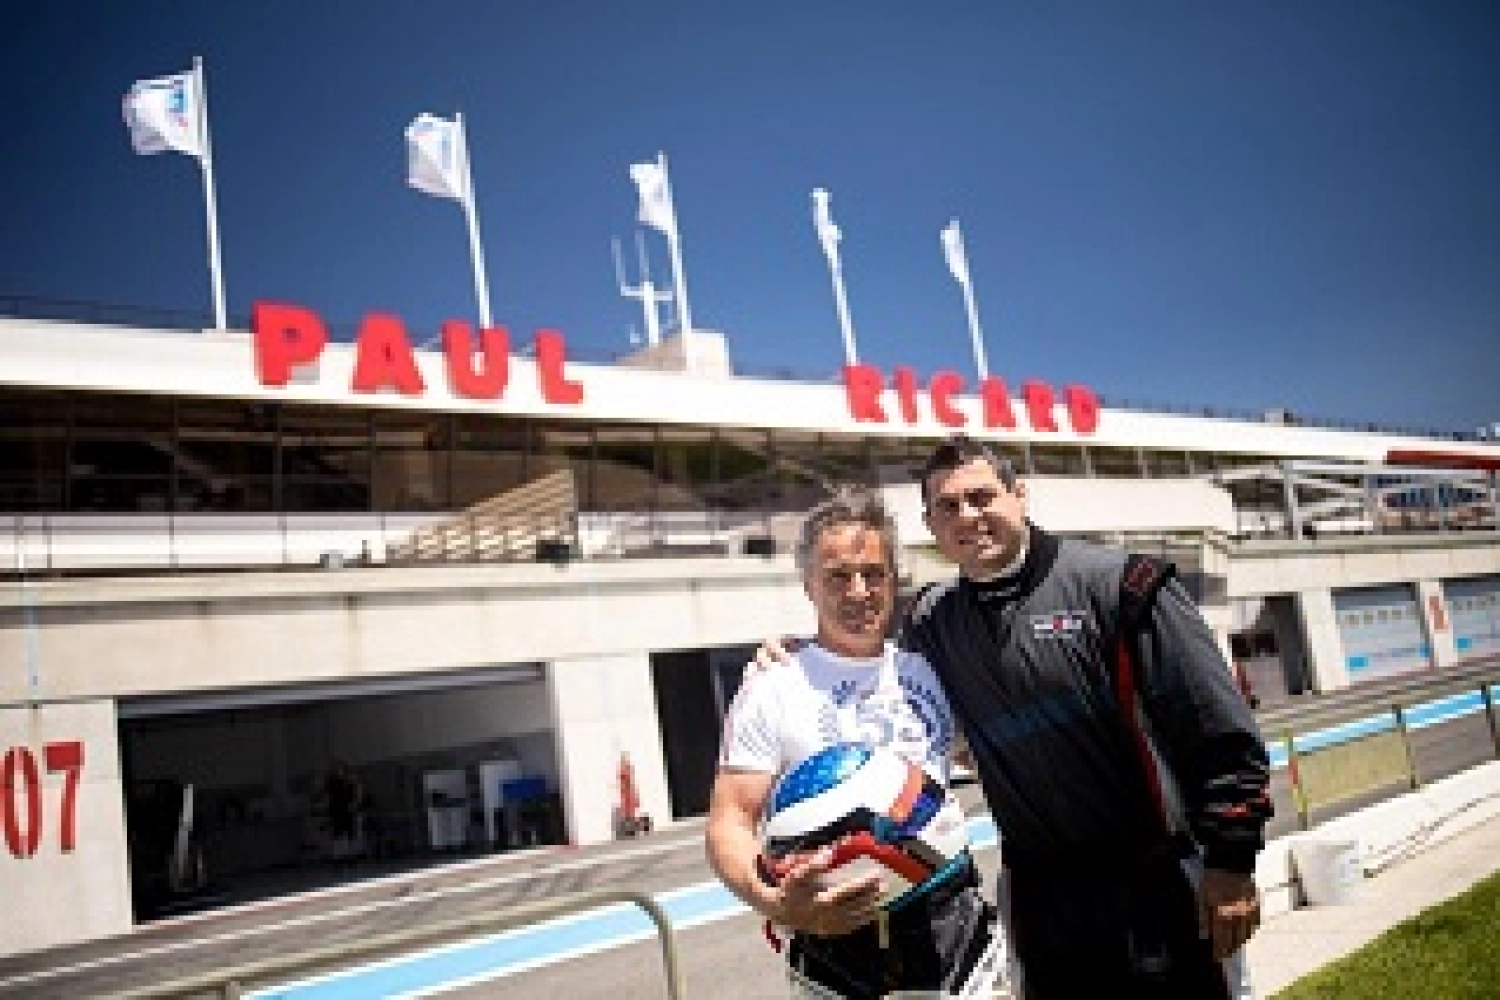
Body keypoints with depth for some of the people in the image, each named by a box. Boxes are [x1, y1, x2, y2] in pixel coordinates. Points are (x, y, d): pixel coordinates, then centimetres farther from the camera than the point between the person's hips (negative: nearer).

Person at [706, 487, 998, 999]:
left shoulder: (928, 670, 6)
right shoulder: (772, 691, -7)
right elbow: (731, 818, -11)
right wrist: (774, 903, -29)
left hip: (957, 918, 4)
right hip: (841, 933, -4)